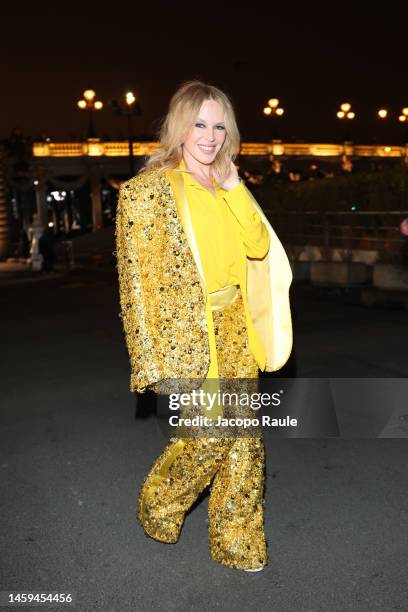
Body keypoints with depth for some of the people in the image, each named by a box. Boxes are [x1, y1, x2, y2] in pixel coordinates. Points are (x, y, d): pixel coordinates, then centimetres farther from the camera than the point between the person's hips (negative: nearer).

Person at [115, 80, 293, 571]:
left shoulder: (225, 187, 10)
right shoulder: (148, 189, -9)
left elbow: (259, 246, 1)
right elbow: (138, 280, -11)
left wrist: (233, 186, -6)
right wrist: (156, 363, -14)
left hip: (236, 332, 6)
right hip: (187, 337, -6)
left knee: (246, 442, 9)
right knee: (208, 438, 0)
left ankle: (238, 541, 28)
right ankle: (158, 507, 31)